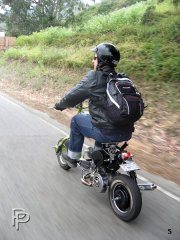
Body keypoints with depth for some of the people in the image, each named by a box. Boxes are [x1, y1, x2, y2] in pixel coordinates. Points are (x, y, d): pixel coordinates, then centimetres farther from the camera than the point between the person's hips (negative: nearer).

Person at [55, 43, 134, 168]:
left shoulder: (94, 77, -8)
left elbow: (72, 97, -3)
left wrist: (59, 105, 17)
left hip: (107, 133, -6)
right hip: (127, 133, 7)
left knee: (76, 120, 17)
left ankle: (72, 157, 27)